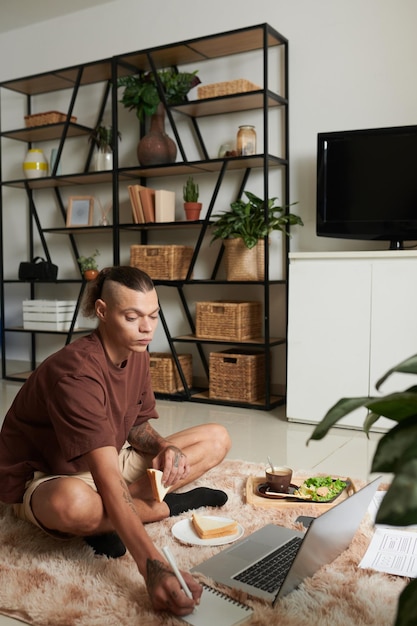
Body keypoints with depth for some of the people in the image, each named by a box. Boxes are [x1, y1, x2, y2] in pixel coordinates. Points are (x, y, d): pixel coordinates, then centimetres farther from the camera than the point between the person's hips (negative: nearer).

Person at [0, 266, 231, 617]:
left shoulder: (137, 355, -6)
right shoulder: (76, 372, -33)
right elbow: (107, 479, -41)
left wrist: (164, 448, -20)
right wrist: (153, 567, -50)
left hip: (108, 461, 8)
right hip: (46, 479, -8)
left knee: (217, 438, 0)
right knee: (73, 502, -47)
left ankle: (110, 520, -13)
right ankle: (170, 505, -15)